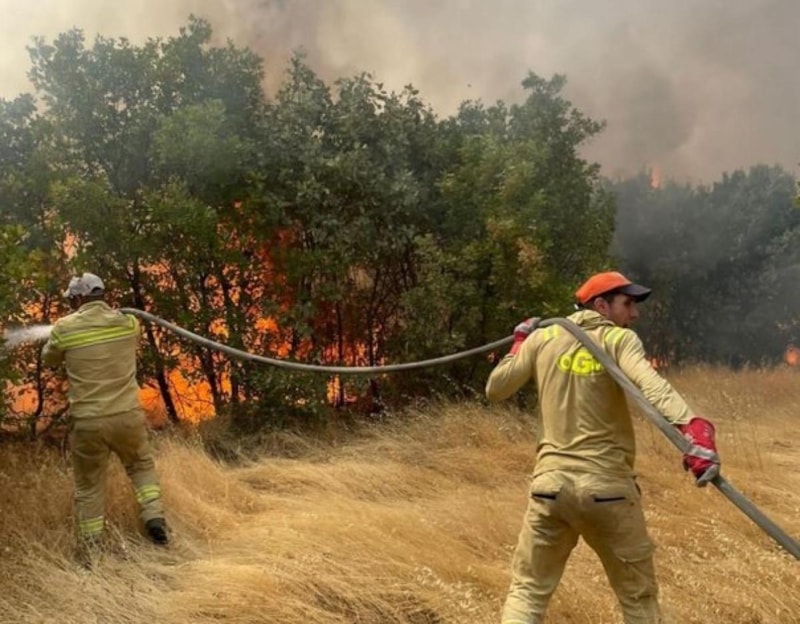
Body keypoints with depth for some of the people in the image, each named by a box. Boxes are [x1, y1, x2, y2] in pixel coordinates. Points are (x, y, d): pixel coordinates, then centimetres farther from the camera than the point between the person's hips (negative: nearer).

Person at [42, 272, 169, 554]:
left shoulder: (64, 328, -5)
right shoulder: (128, 322, 0)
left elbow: (49, 359, 15)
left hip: (88, 422, -1)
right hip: (128, 416, 2)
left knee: (88, 488, 15)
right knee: (142, 466, 27)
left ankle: (91, 550, 19)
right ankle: (154, 517, 10)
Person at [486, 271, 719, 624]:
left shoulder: (543, 338, 6)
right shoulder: (619, 340, -3)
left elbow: (495, 390, 11)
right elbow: (652, 385, -24)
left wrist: (519, 343, 25)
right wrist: (693, 429, -38)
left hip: (552, 483, 3)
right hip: (608, 487, -2)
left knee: (527, 591, 14)